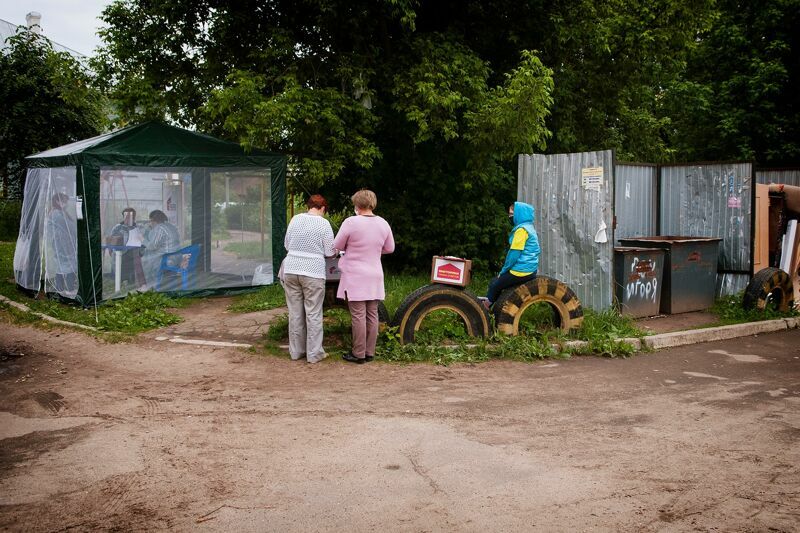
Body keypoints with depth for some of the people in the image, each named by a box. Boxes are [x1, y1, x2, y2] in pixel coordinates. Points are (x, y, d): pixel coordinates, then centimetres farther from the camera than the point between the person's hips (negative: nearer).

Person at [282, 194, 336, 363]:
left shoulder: (295, 219, 6)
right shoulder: (323, 223, -5)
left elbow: (286, 245, 13)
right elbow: (330, 252, -4)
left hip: (291, 269, 4)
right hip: (313, 272, -4)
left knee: (295, 313, 11)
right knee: (313, 314, 4)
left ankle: (296, 351, 20)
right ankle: (314, 353, 10)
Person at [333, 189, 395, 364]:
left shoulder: (351, 222, -13)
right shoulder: (383, 224, 3)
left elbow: (337, 246, -3)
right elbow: (389, 248, 14)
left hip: (355, 276, -5)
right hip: (374, 276, 5)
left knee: (358, 315, -2)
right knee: (372, 315, 9)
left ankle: (358, 354, 3)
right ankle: (370, 352, 16)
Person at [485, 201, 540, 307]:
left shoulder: (521, 229, -14)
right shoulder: (529, 228, 17)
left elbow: (514, 253, -17)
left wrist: (503, 271, -5)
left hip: (521, 271, -10)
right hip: (529, 270, 10)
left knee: (494, 285, -1)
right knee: (494, 283, 14)